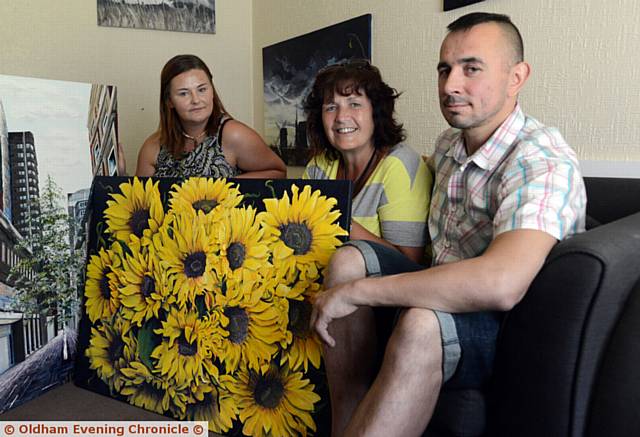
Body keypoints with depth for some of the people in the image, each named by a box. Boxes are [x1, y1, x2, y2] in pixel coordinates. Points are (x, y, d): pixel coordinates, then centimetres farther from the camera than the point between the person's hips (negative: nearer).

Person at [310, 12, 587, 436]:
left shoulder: (545, 162, -22)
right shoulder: (448, 145, 5)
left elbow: (501, 284, -39)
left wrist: (355, 292, -32)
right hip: (453, 298, 8)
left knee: (422, 325, -37)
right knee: (347, 260, -9)